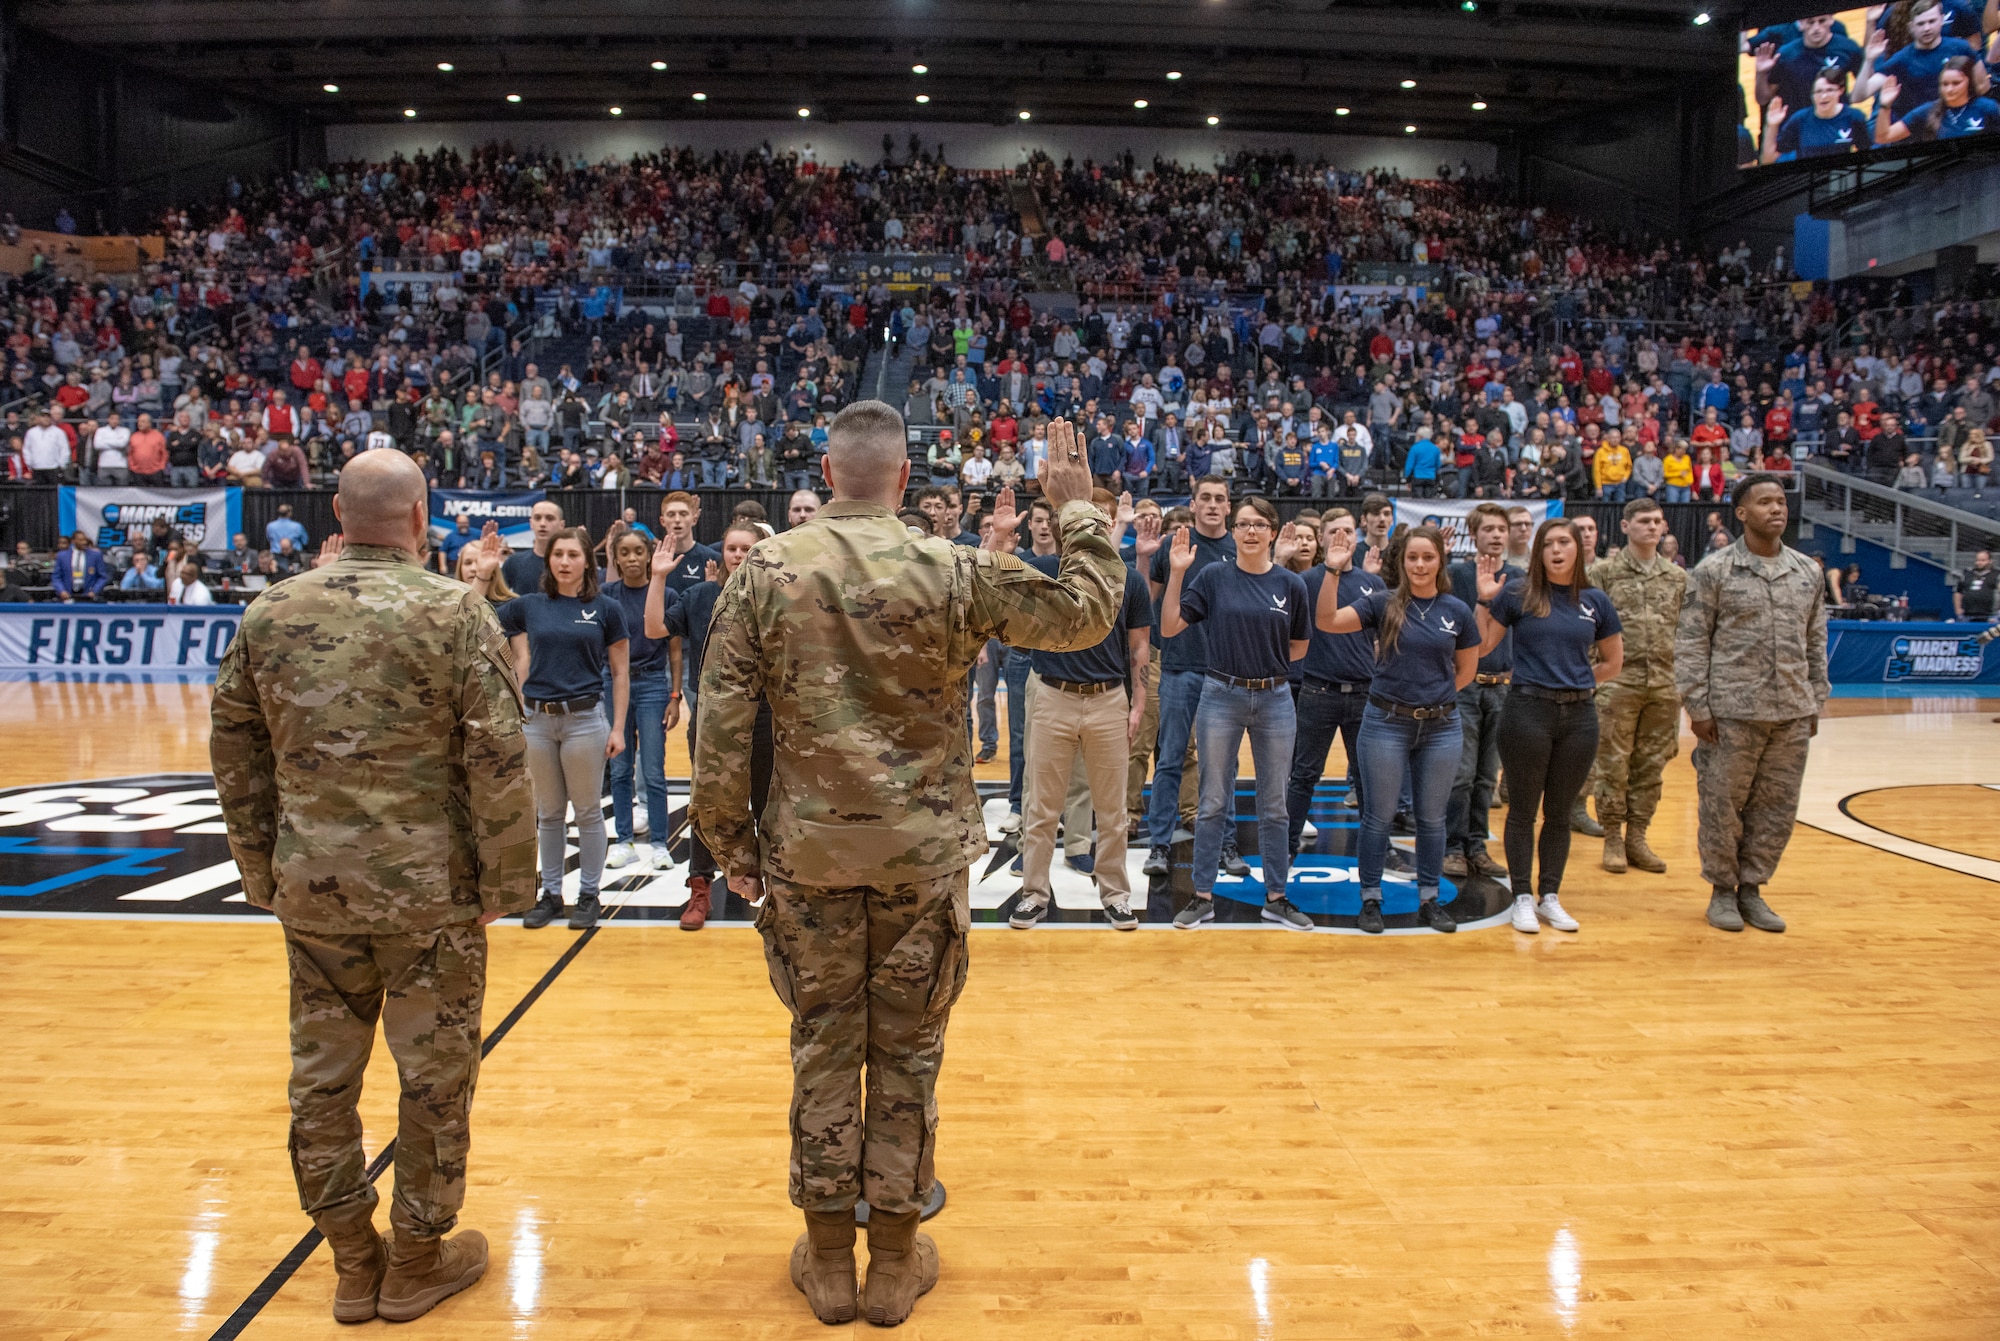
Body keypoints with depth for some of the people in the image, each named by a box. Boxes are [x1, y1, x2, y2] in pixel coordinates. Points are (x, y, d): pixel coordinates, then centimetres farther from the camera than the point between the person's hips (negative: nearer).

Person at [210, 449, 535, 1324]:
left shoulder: (270, 614, 3)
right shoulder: (454, 610, -10)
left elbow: (235, 752, 8)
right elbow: (497, 760, -14)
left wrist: (262, 868, 17)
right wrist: (506, 879, -4)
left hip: (312, 888, 4)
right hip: (430, 889, -4)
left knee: (322, 1075, 15)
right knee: (435, 1078, 11)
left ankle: (353, 1262, 29)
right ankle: (417, 1260, 25)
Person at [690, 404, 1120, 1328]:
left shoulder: (765, 573, -5)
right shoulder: (954, 572, -8)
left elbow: (720, 730, -5)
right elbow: (1087, 612, 0)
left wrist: (733, 845, 5)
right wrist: (1078, 509, 13)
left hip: (808, 850, 1)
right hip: (924, 853, -1)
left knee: (823, 1047, 13)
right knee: (908, 1053, 11)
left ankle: (828, 1261, 26)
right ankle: (894, 1264, 26)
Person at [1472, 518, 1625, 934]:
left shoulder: (1595, 601, 5)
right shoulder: (1517, 593, -3)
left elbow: (1614, 661, 15)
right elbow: (1481, 646, -3)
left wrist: (1579, 681, 5)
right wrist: (1485, 600, -11)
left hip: (1579, 716, 3)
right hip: (1528, 711, -3)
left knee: (1560, 812, 11)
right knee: (1523, 810, 5)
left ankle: (1550, 896, 22)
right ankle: (1523, 898, 15)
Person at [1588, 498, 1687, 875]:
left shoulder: (1678, 577, 11)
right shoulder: (1604, 572, 0)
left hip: (1664, 685, 4)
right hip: (1618, 683, -4)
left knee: (1651, 766, 8)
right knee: (1613, 764, 1)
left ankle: (1637, 837, 18)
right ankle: (1613, 839, 11)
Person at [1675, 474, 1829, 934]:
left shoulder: (1807, 572, 10)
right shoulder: (1714, 570, -4)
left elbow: (1816, 642, 16)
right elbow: (1690, 642, -5)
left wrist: (1816, 702, 12)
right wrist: (1697, 707, -9)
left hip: (1792, 713, 4)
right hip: (1732, 710, -4)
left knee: (1777, 806, 9)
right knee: (1722, 804, 3)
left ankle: (1751, 888, 23)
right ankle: (1722, 890, 18)